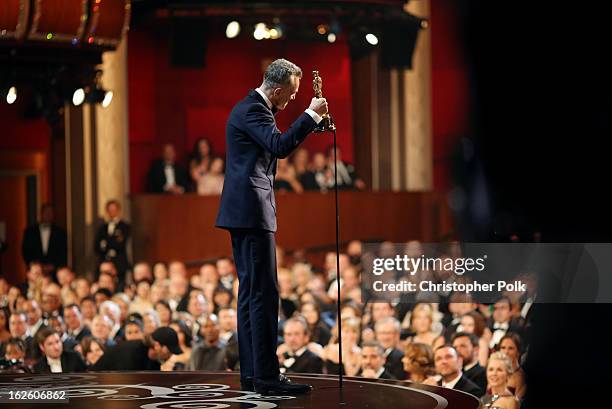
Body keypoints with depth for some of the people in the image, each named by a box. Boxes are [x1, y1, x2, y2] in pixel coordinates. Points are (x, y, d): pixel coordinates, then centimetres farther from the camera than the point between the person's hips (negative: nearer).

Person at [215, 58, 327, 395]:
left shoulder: (251, 107, 19)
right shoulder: (253, 110, -14)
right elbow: (280, 146, -28)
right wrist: (311, 115, -22)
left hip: (242, 212, 11)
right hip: (252, 212, -11)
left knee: (250, 291, 10)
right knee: (263, 293, -11)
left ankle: (251, 373, 12)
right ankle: (266, 376, -12)